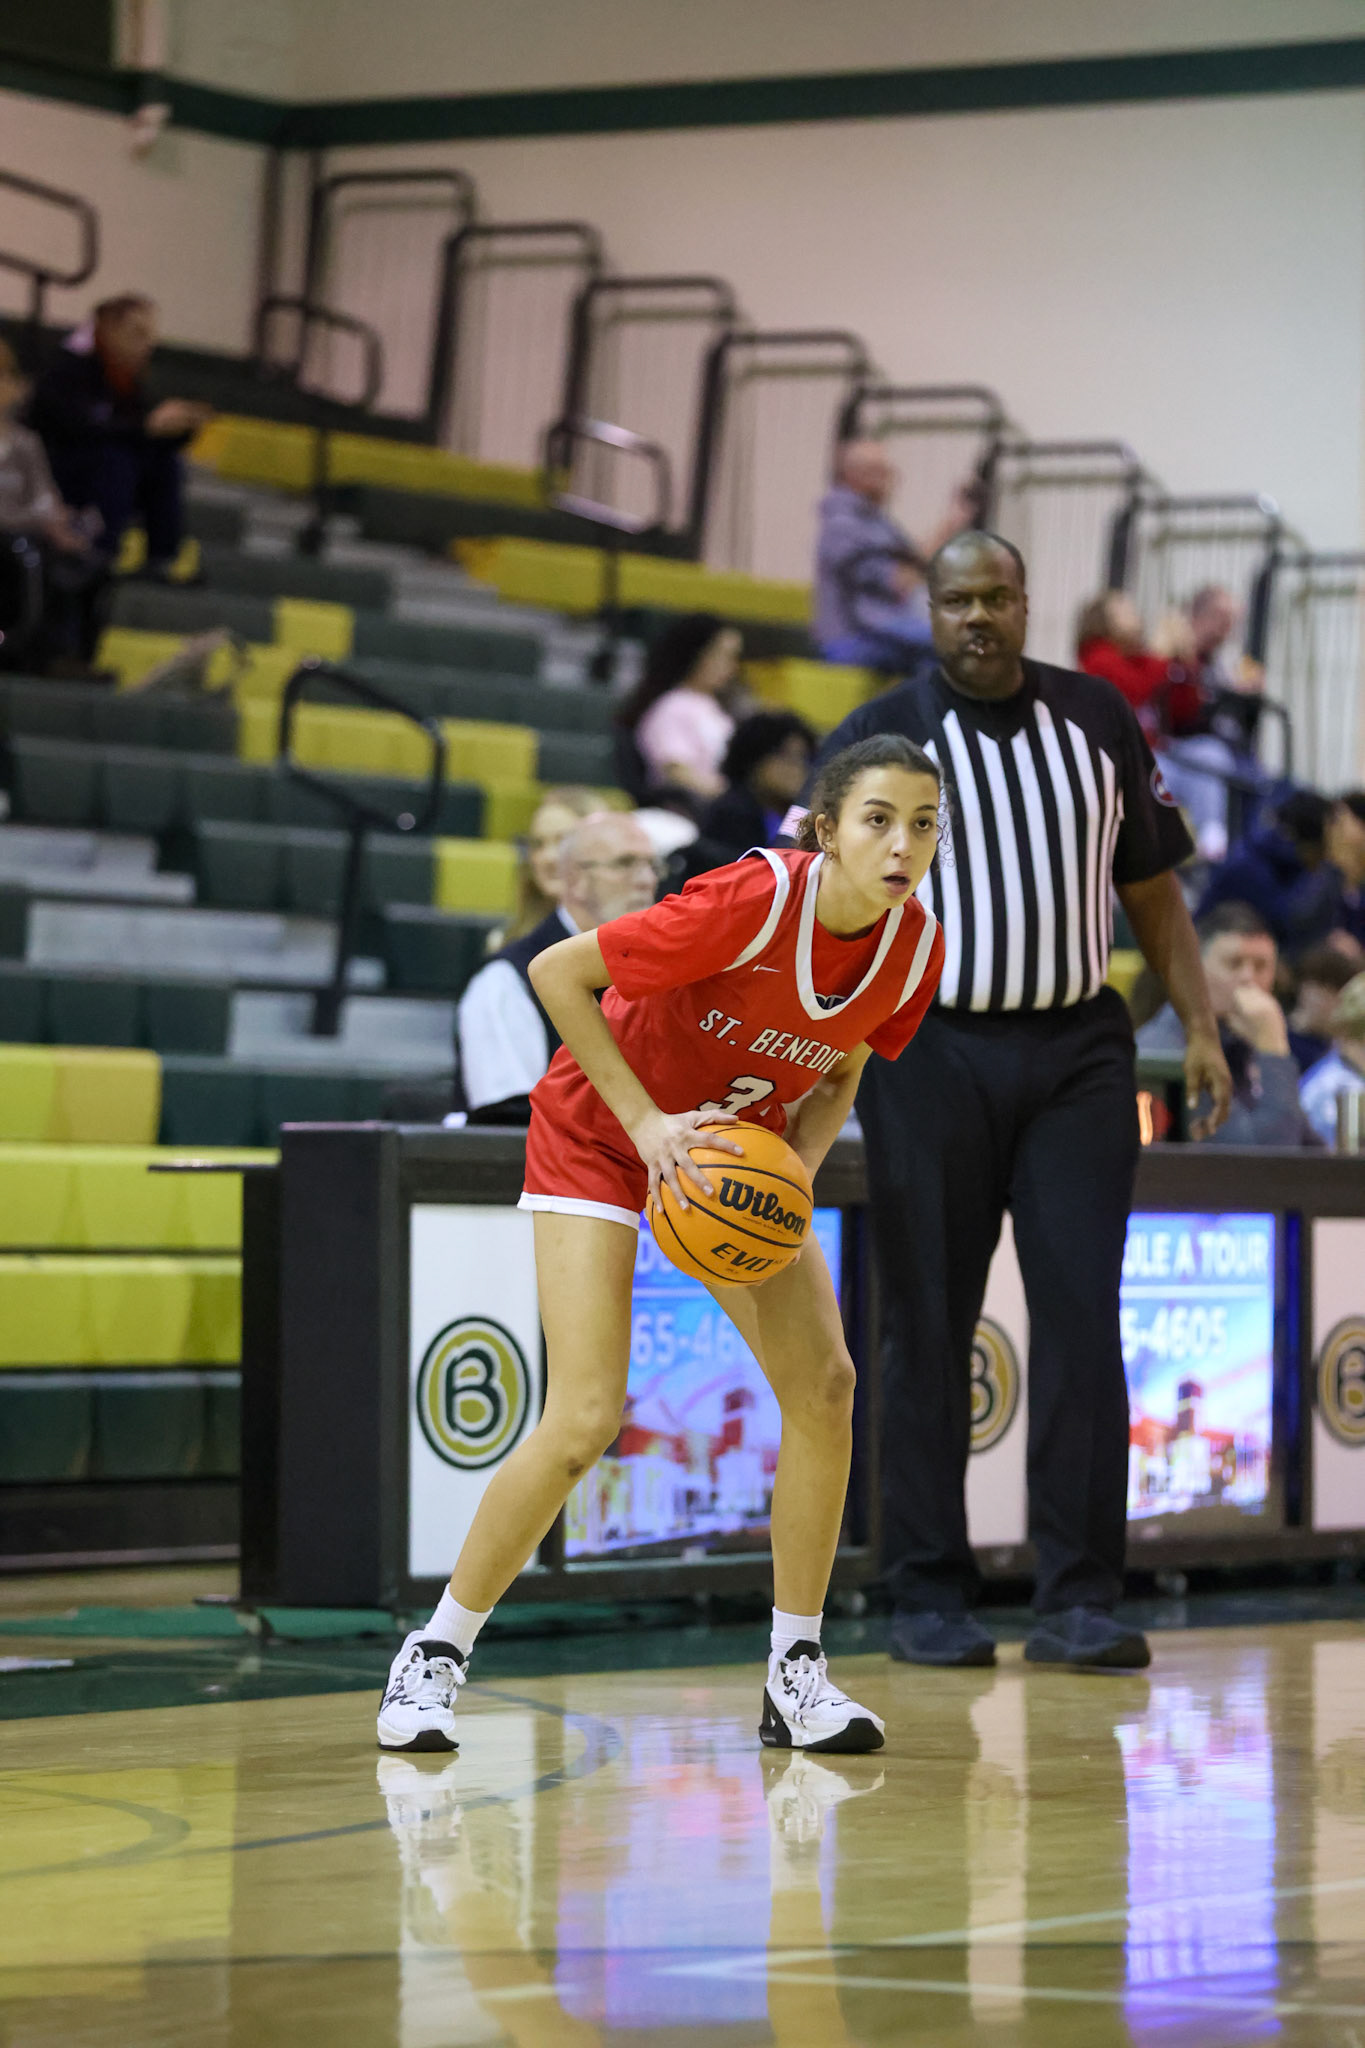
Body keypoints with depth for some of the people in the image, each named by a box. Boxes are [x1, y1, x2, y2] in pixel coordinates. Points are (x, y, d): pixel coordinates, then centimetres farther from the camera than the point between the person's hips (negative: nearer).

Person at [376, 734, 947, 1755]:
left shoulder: (916, 948, -15)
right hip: (601, 1131, -6)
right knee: (586, 1417, -15)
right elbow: (555, 972, -24)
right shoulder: (752, 902, -33)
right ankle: (436, 1653, 3)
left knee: (823, 1381, -10)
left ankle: (796, 1674, 2)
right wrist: (647, 1120, -27)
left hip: (742, 1142, 6)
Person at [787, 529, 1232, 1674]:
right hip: (934, 1052, -2)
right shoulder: (880, 739, 0)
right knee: (930, 1329, 3)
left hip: (1077, 1049, 2)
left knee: (1083, 1319, -5)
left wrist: (1201, 1030, 7)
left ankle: (1080, 1601, -2)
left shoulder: (1099, 721, 9)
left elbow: (1153, 888, 14)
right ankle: (930, 1598, 10)